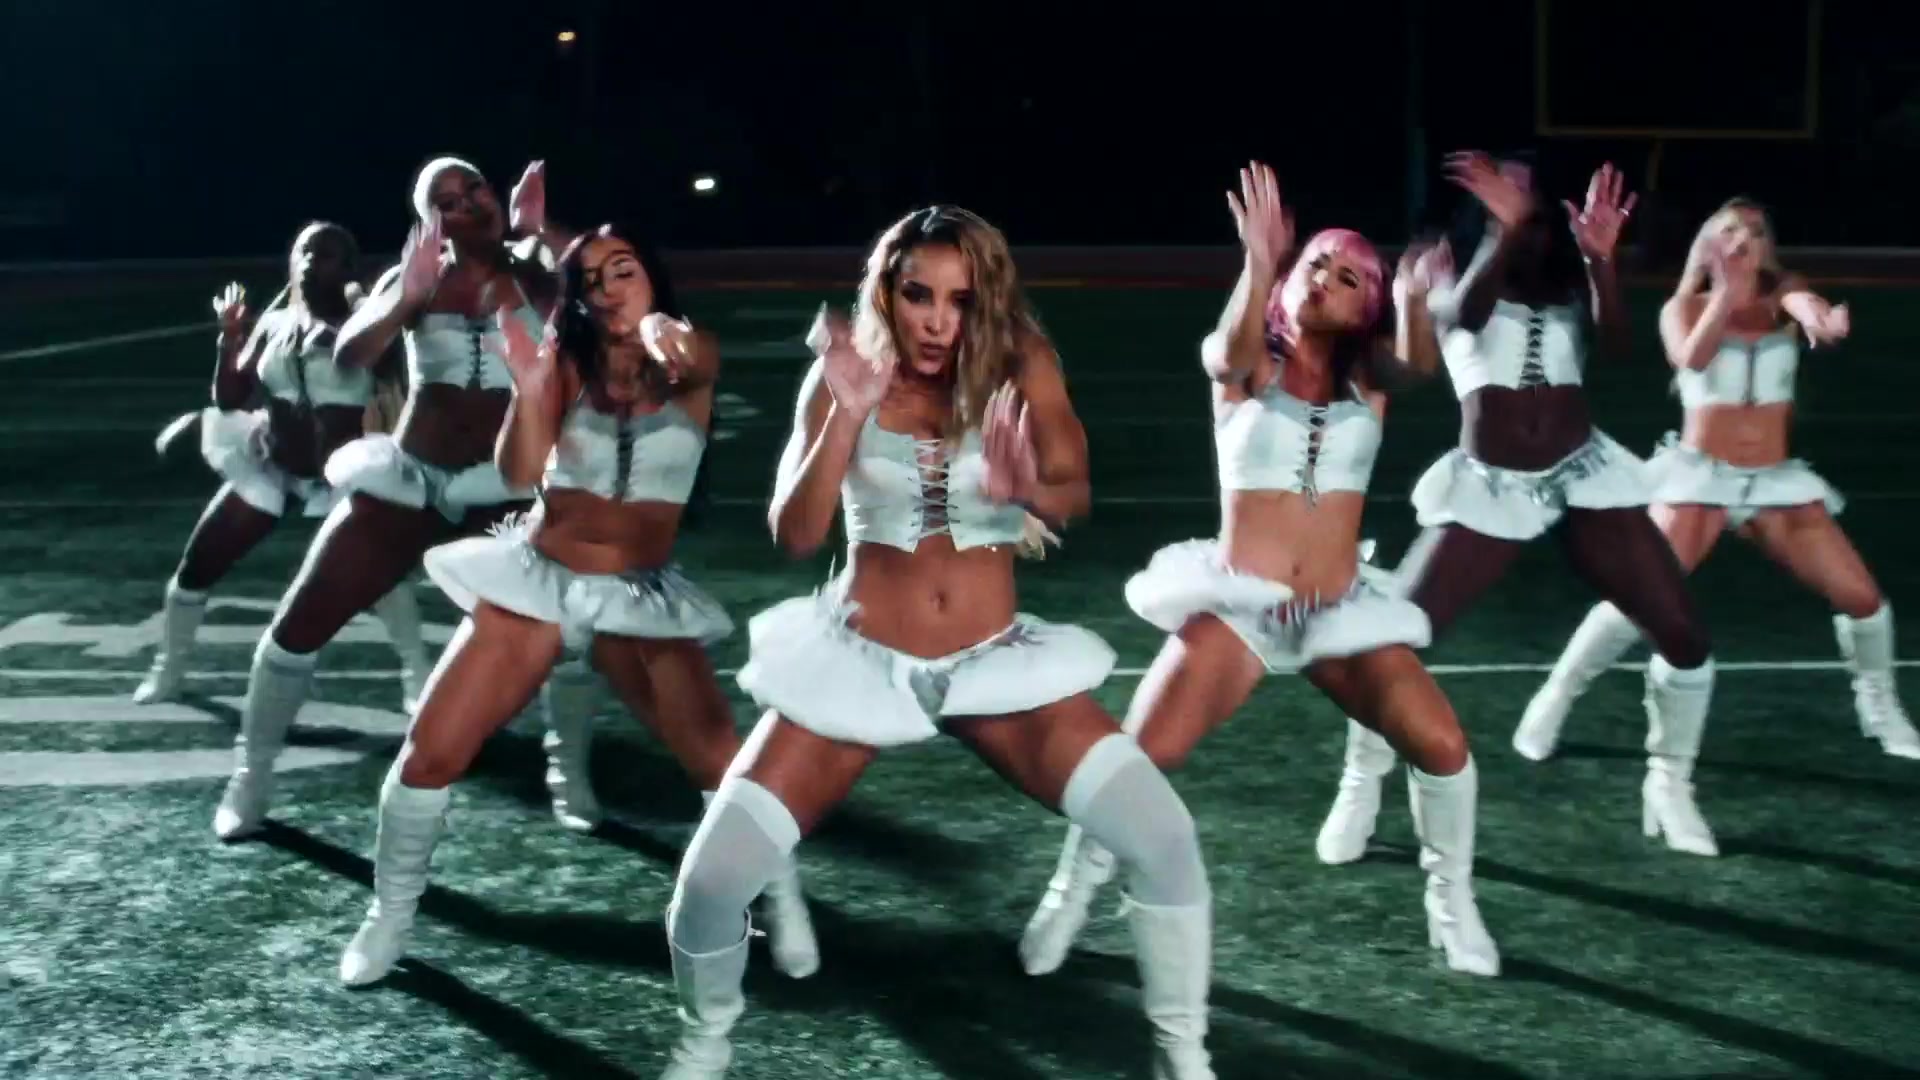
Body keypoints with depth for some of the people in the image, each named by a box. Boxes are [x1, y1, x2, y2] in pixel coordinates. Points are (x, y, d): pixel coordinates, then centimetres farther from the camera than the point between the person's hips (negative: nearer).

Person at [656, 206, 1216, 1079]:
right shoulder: (844, 378, -6)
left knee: (1164, 839, -19)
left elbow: (1073, 494, -23)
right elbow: (793, 535, -13)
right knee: (712, 877, -11)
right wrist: (847, 418, -28)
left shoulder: (1019, 370, -7)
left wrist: (1031, 490, -46)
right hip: (857, 662, 0)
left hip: (999, 662, 0)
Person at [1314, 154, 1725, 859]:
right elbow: (1463, 316, -24)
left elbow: (1616, 344, -13)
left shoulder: (1570, 289, 7)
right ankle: (1359, 792, 7)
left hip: (1585, 477, 2)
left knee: (1685, 635, -6)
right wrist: (1506, 233, -37)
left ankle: (1669, 787, 15)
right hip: (1490, 486, -2)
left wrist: (1600, 259, -27)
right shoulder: (1455, 289, 1)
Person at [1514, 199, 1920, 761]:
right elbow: (1691, 359, -21)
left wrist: (1817, 315, -45)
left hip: (1777, 479, 3)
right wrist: (1725, 292, -36)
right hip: (1700, 473, -3)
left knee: (1862, 595, -3)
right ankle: (1552, 702, -5)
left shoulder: (1781, 300, 5)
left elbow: (1806, 303, -20)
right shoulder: (1686, 307, 0)